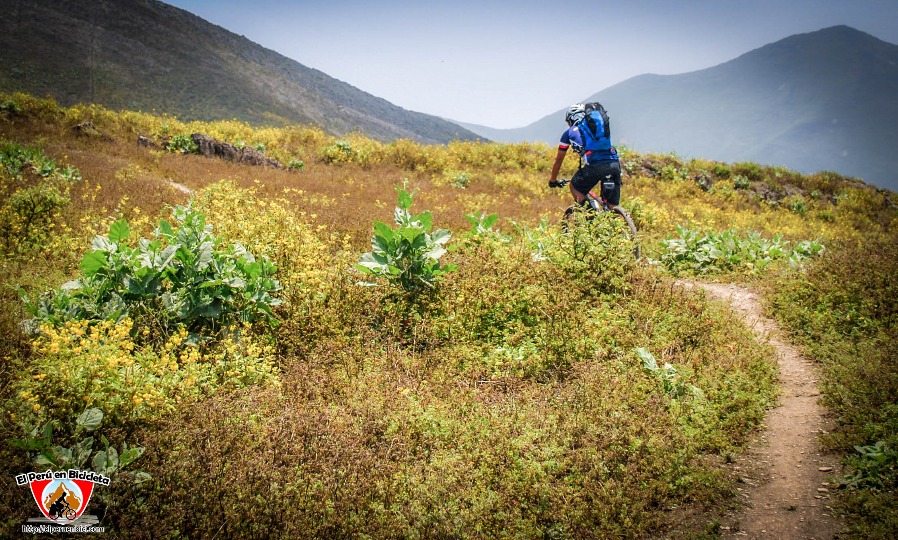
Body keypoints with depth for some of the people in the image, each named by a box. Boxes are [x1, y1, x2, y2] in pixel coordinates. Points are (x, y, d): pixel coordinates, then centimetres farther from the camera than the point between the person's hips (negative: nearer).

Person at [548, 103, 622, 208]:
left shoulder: (569, 133, 22)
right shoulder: (599, 126, 32)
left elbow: (558, 160, 30)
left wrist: (552, 180, 44)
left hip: (594, 166, -4)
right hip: (615, 164, 4)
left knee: (574, 187, 23)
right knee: (612, 208, 14)